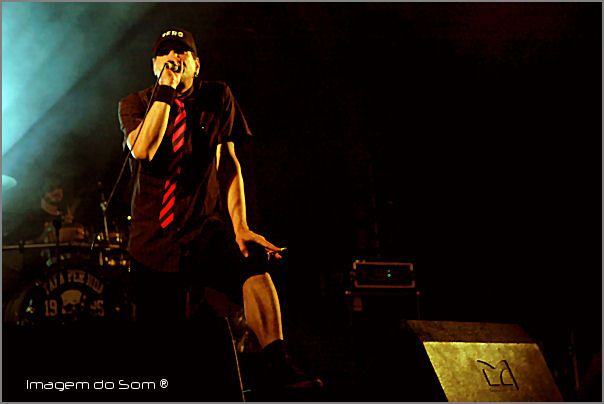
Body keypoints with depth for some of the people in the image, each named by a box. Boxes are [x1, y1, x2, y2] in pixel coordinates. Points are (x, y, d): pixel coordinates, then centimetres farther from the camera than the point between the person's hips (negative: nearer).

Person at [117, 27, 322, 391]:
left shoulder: (217, 98, 6)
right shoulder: (135, 104, 2)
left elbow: (229, 164, 3)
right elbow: (143, 149, -19)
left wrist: (240, 227, -7)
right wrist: (166, 90, -18)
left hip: (207, 230, 0)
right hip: (155, 239, 0)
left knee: (253, 265, -31)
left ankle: (279, 365, -33)